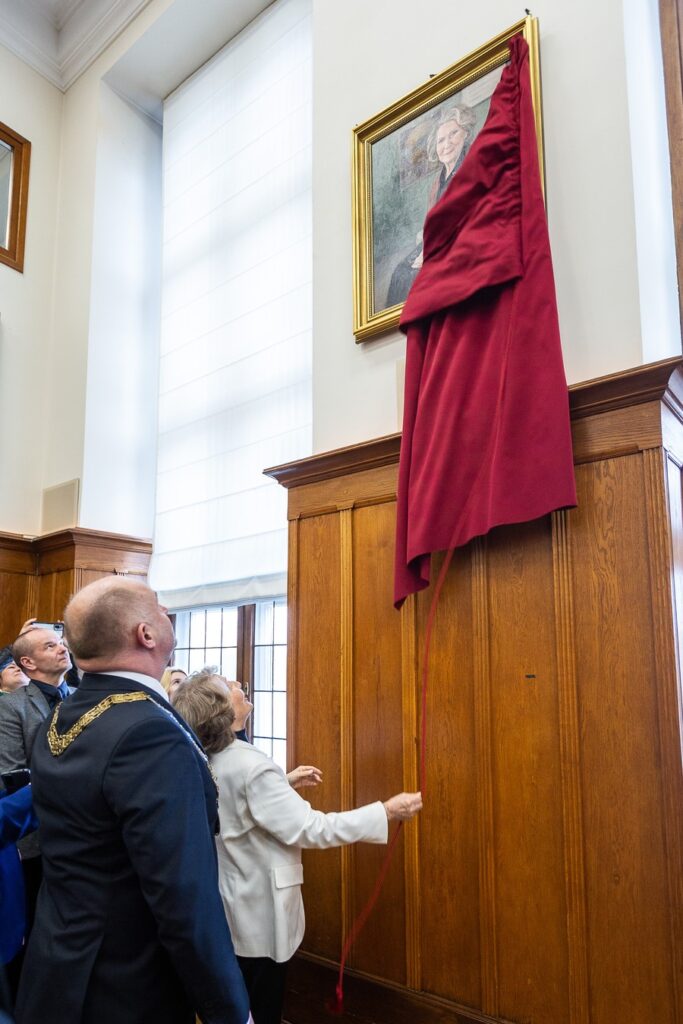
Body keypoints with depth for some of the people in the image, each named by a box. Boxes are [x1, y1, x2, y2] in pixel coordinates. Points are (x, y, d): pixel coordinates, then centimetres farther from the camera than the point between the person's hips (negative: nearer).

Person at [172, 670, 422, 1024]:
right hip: (259, 917, -8)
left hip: (228, 909, 8)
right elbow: (311, 830, -29)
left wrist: (286, 781, 20)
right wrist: (386, 811, -25)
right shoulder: (250, 766, -29)